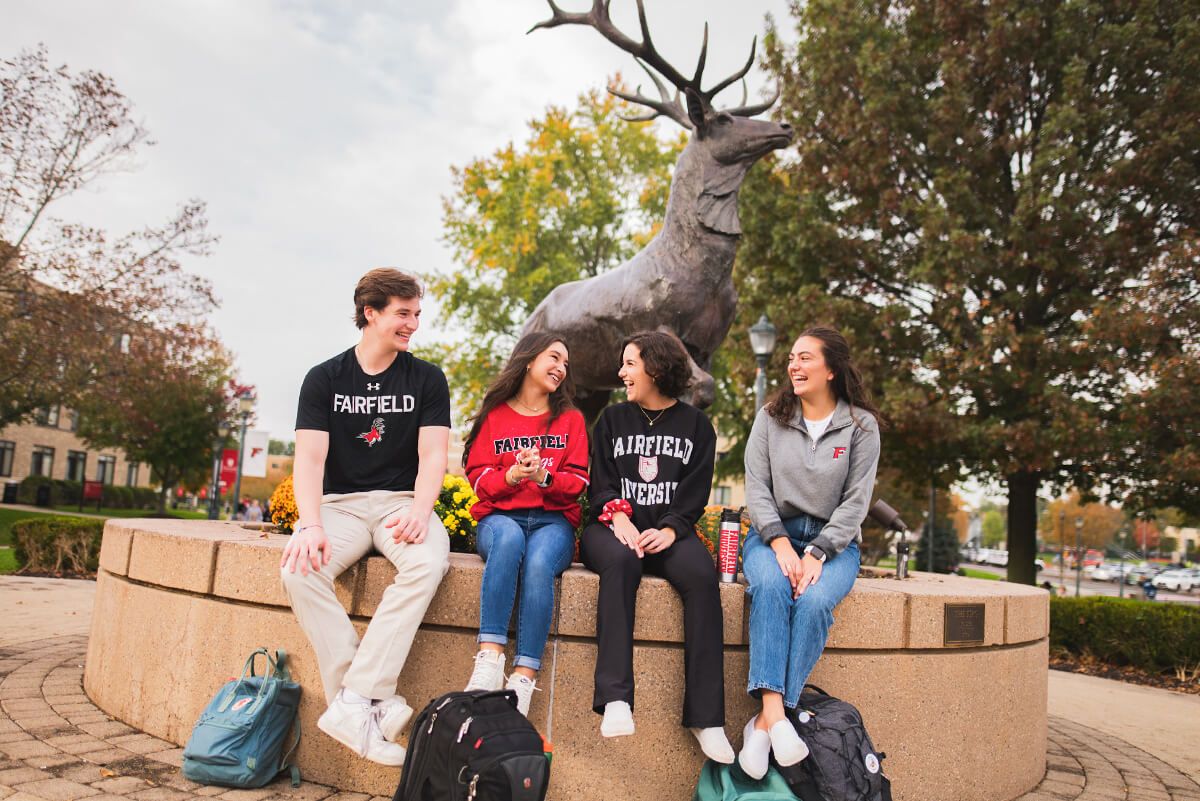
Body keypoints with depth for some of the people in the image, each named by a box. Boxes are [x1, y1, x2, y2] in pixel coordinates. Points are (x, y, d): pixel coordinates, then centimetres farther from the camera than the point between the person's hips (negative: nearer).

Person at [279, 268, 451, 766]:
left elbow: (432, 456, -2)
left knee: (429, 562, -34)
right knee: (299, 570, -31)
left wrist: (419, 513, -21)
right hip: (340, 502, 1)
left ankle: (353, 703, -30)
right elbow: (309, 458, -4)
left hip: (401, 501, 0)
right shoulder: (325, 378, 6)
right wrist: (312, 525, -22)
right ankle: (377, 704, -26)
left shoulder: (427, 380, 7)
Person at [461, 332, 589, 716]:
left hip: (553, 520, 1)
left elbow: (577, 482, 7)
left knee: (539, 564, -34)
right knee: (508, 539, -37)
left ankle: (524, 679, -39)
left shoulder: (571, 419, 16)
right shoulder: (494, 414, 13)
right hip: (500, 516, 0)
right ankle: (490, 658, -42)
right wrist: (512, 475, -16)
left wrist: (543, 477, -14)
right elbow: (478, 476, 6)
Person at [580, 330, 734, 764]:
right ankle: (615, 698, -40)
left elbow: (695, 493, 4)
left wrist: (670, 529, -15)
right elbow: (600, 482, 7)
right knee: (620, 561, -35)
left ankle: (706, 716, -30)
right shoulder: (612, 419, 17)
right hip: (616, 527, 0)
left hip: (669, 529, 0)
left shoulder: (695, 424, 13)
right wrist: (619, 517, -14)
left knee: (701, 574, -31)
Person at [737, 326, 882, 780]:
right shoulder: (770, 418, 5)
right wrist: (779, 543, -16)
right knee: (771, 586, -33)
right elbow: (756, 488, 0)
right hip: (772, 532, 1)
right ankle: (774, 711, -39)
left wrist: (817, 555, -17)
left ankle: (763, 723, -30)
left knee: (814, 600, -31)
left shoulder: (861, 426, 1)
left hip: (833, 540, -1)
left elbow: (855, 502, -4)